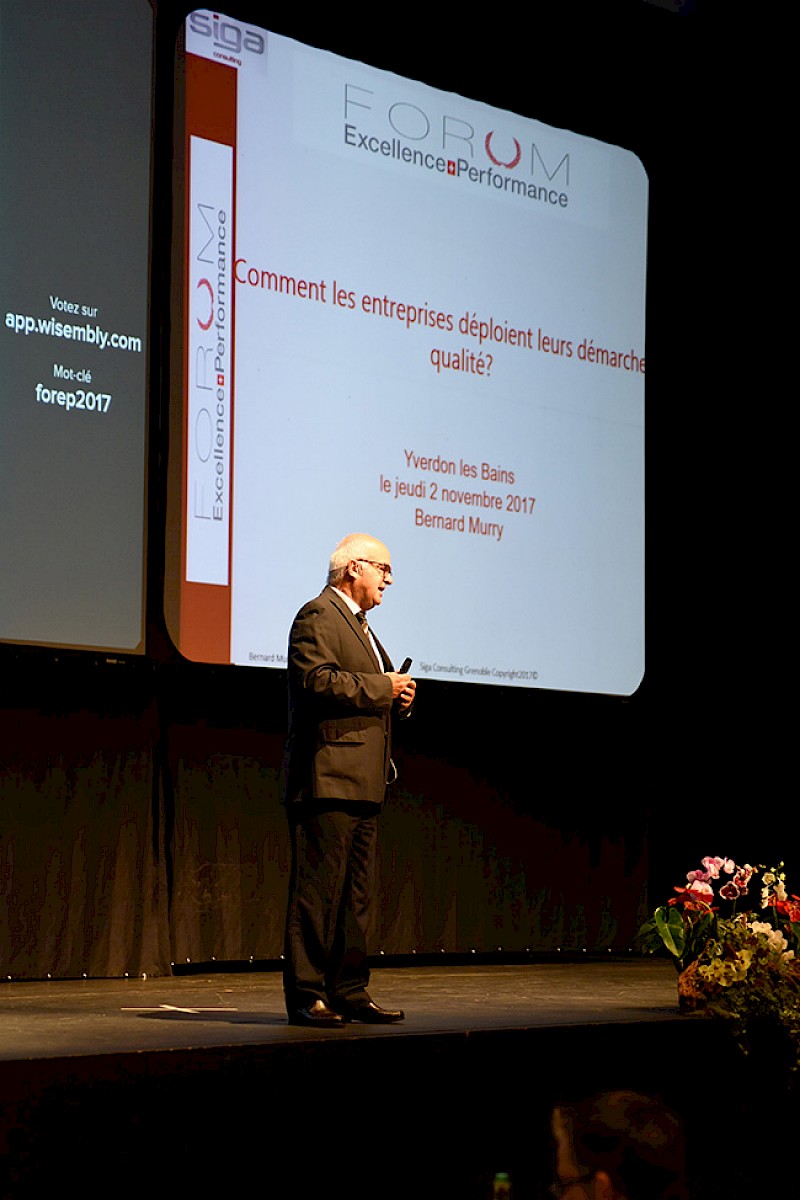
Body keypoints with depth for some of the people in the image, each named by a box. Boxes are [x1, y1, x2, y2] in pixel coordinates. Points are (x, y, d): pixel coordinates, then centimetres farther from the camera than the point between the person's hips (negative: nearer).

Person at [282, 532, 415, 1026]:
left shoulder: (359, 625, 25)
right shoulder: (318, 615, -7)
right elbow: (317, 680, -21)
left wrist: (400, 698, 9)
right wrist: (382, 687, -14)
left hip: (361, 782, 10)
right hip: (328, 777, -10)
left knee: (358, 893, 10)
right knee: (319, 889, -9)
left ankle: (349, 991, 14)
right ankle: (306, 995, -7)